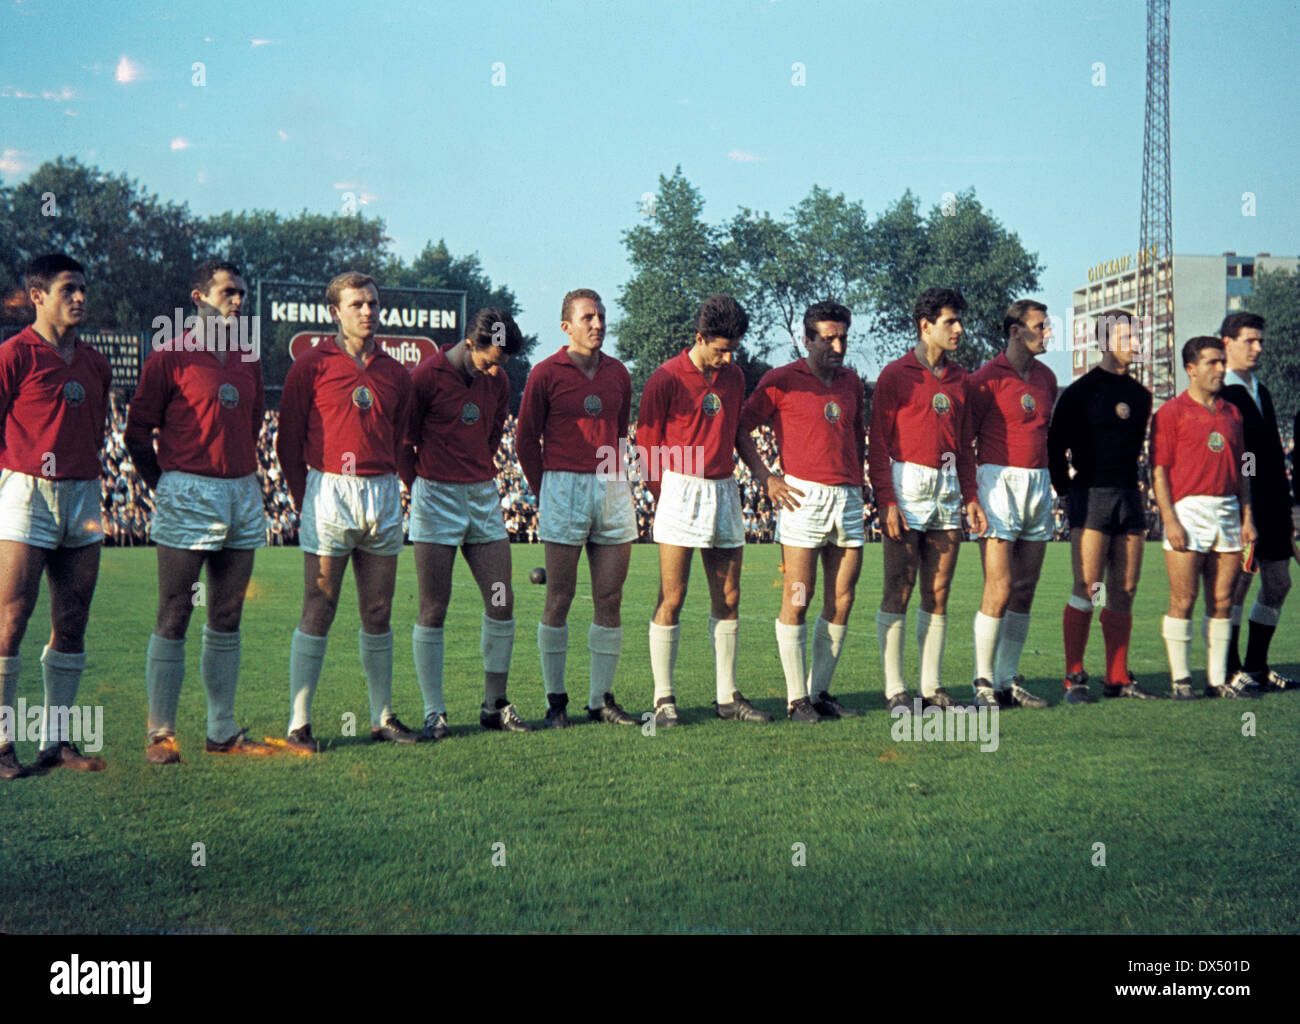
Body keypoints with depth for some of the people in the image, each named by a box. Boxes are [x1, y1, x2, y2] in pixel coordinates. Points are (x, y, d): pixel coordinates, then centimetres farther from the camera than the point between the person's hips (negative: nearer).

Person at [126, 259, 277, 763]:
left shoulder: (248, 361, 14)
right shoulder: (170, 356, -4)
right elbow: (138, 430, -1)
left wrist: (246, 480, 16)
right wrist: (165, 486, 1)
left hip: (243, 496, 6)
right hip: (188, 496, -6)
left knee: (227, 619, 10)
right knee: (173, 618, -3)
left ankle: (223, 730, 16)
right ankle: (161, 732, 2)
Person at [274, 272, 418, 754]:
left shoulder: (395, 373, 13)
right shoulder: (312, 365, 0)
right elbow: (287, 441, 1)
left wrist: (387, 490, 11)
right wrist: (306, 500, -2)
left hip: (383, 496, 5)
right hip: (330, 492, -5)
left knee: (378, 611, 9)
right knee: (318, 611, -5)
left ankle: (382, 717, 17)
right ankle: (298, 724, 0)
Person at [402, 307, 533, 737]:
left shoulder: (498, 380, 8)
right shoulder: (426, 376, -9)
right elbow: (403, 442, -2)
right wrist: (423, 488, 5)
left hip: (484, 496, 6)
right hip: (437, 496, -5)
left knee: (502, 603, 4)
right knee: (433, 609, -2)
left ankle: (494, 705, 16)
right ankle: (434, 713, 4)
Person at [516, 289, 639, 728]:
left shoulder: (617, 373, 11)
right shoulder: (546, 373, -2)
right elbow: (526, 440, 2)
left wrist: (615, 478, 13)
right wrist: (546, 494, 2)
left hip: (613, 490, 4)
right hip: (564, 488, -4)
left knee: (610, 599, 4)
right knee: (559, 599, -1)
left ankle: (601, 699, 12)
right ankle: (555, 700, 8)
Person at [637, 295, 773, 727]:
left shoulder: (734, 376, 11)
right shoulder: (666, 378, -6)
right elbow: (647, 446, -3)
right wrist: (666, 499, -5)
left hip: (724, 490, 6)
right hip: (681, 490, -6)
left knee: (728, 598, 7)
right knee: (672, 598, -5)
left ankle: (727, 696, 15)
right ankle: (664, 699, 2)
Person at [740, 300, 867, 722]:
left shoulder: (852, 382, 16)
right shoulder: (781, 381, -1)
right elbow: (740, 427, 1)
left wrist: (857, 470, 17)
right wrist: (764, 477, -4)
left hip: (849, 498, 6)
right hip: (803, 496, -6)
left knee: (841, 601, 5)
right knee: (797, 599, -4)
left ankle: (820, 691, 15)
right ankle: (797, 698, 3)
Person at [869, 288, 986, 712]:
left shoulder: (958, 378, 15)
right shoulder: (896, 375, -3)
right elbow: (878, 442, -6)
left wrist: (970, 496, 13)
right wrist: (886, 499, -13)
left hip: (947, 489, 6)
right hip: (908, 487, -6)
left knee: (938, 593, 7)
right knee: (898, 592, -3)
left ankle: (931, 686, 13)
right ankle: (895, 689, 1)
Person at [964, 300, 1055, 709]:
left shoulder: (1046, 377, 13)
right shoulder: (988, 377, -7)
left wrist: (1050, 479, 18)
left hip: (1039, 483, 7)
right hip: (1000, 480, -7)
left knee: (1025, 590, 7)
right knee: (999, 590, -10)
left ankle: (1009, 679, 14)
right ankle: (984, 682, -1)